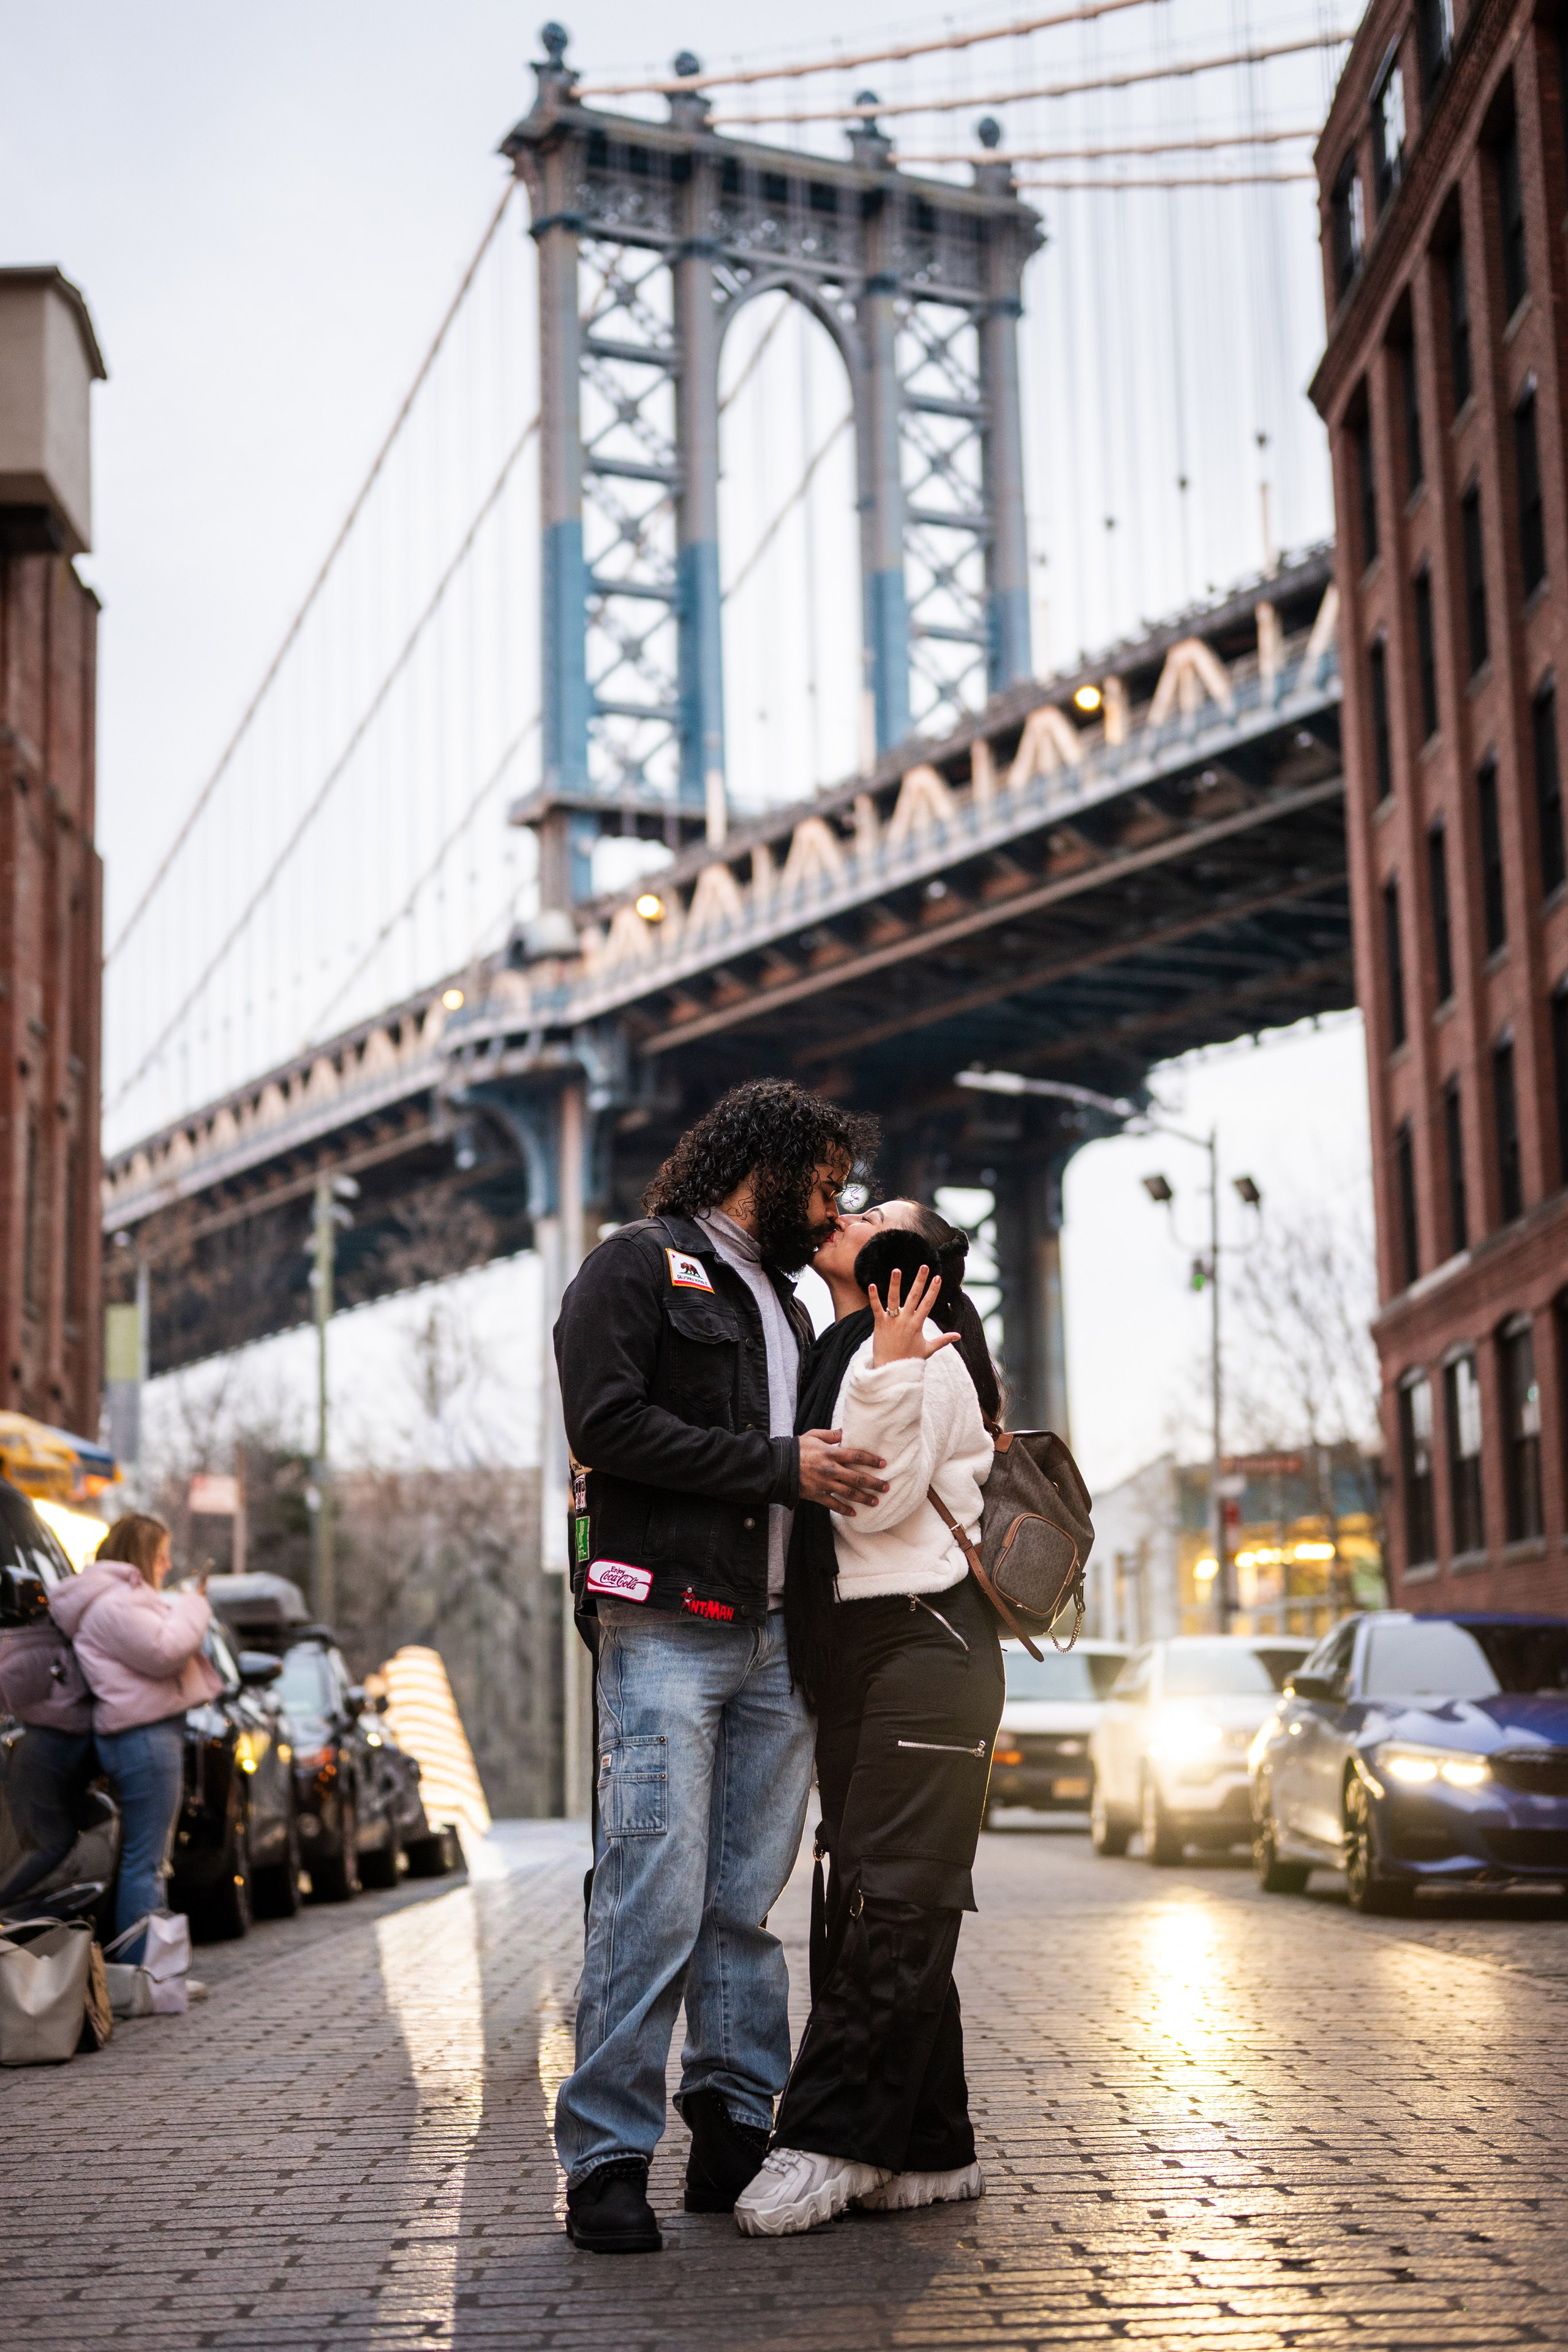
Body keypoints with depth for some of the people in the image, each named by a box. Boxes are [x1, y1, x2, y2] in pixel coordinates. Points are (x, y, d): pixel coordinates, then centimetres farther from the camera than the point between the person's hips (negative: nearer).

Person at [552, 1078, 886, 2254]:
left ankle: (737, 2126, 13)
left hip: (777, 1635, 7)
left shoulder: (786, 1303, 26)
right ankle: (608, 2157, -3)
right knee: (655, 1896, -10)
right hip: (667, 1627, -7)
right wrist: (781, 1465, -12)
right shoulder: (638, 1264, 1)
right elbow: (608, 1424, -12)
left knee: (749, 1897, 6)